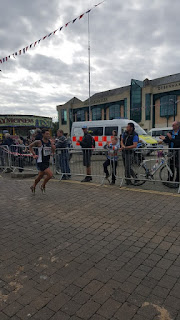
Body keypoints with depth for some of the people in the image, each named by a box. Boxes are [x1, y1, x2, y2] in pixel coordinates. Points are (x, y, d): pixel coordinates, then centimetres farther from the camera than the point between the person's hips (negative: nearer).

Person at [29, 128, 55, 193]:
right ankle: (43, 186, 8)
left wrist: (53, 147, -10)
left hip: (47, 162, 7)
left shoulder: (50, 142, 2)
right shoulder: (39, 142, -13)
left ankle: (33, 186, 45)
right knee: (50, 174, -17)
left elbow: (53, 151, 11)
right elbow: (30, 146, 2)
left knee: (40, 176, 20)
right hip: (41, 162, -7)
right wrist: (34, 154, -4)